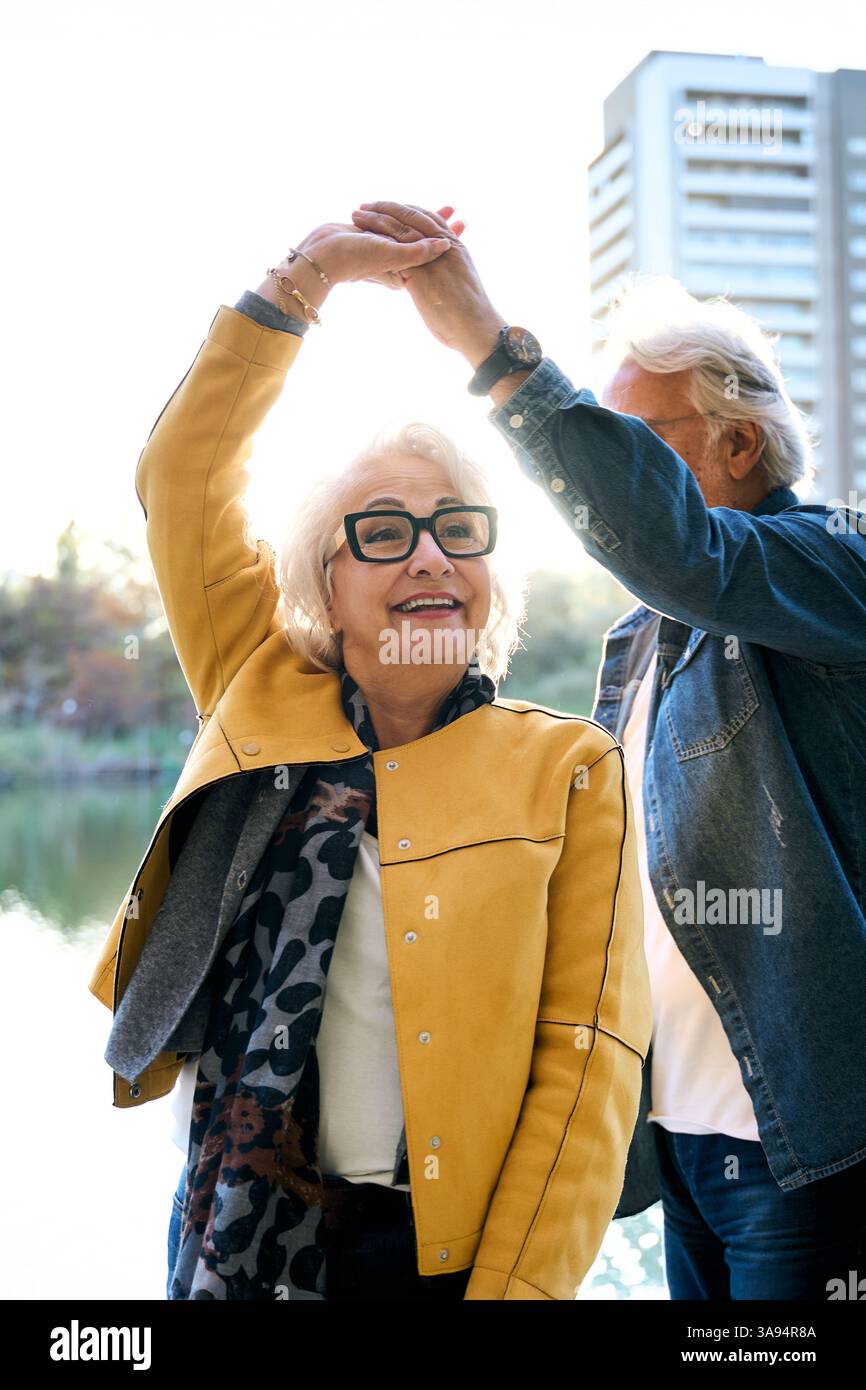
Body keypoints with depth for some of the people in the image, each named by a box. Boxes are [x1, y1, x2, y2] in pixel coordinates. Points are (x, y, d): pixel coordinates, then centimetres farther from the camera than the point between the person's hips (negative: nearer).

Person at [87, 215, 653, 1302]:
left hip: (453, 1247, -2)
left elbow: (590, 1053, -9)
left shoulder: (568, 767, -6)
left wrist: (516, 1285, -16)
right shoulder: (263, 703, 1)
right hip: (245, 1237, 3)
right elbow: (180, 475, -1)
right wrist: (308, 273, -7)